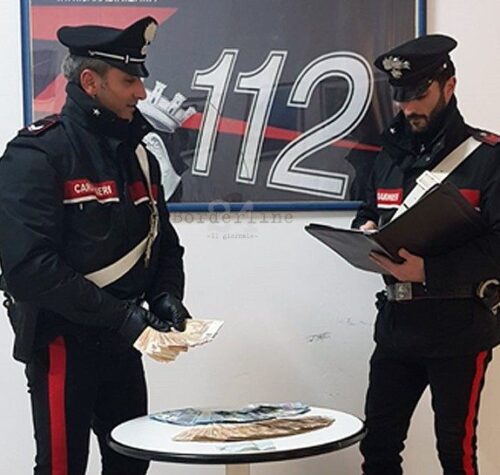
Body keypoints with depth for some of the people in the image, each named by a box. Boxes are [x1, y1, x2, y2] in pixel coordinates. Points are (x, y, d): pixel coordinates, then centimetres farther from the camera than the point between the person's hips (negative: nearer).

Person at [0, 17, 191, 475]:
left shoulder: (136, 154, 10)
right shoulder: (37, 154, -15)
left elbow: (164, 240, 18)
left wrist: (166, 295, -2)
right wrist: (119, 315, -24)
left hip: (120, 341, 8)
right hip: (61, 343, -7)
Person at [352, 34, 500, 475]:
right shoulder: (391, 156, 13)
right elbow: (366, 216, 24)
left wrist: (428, 270, -26)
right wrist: (364, 233, -1)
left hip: (459, 328, -6)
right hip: (396, 323, 6)